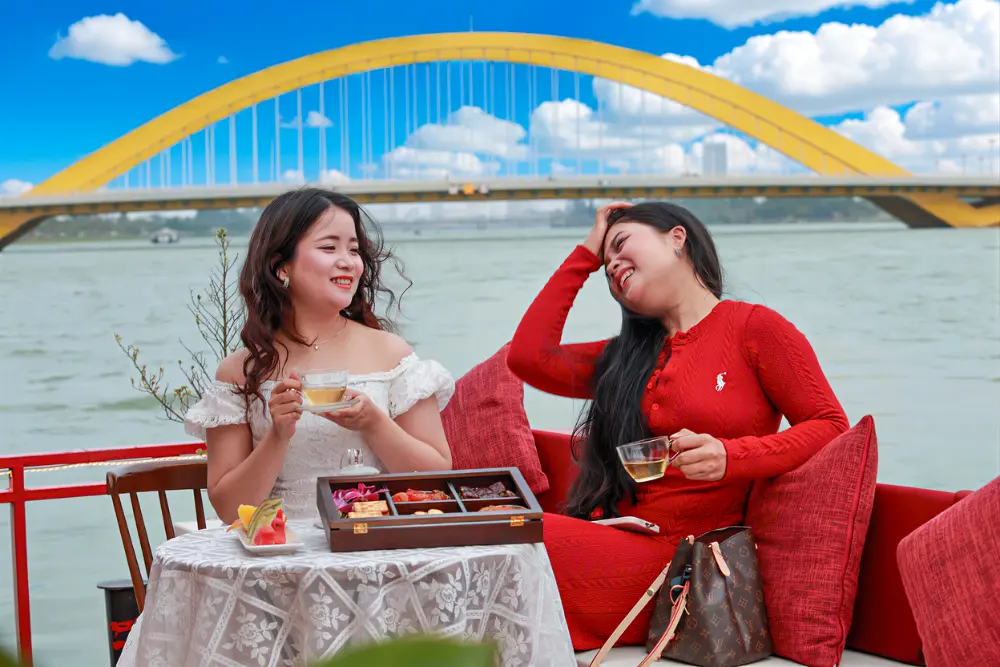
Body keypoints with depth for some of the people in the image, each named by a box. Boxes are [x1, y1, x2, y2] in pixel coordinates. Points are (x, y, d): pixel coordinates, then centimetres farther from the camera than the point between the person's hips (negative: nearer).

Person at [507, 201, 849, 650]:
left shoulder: (753, 327, 3)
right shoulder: (631, 355, 23)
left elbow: (830, 427, -1)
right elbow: (528, 356, 16)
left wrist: (730, 457, -18)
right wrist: (585, 254, 22)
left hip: (679, 558, -6)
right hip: (612, 541, 6)